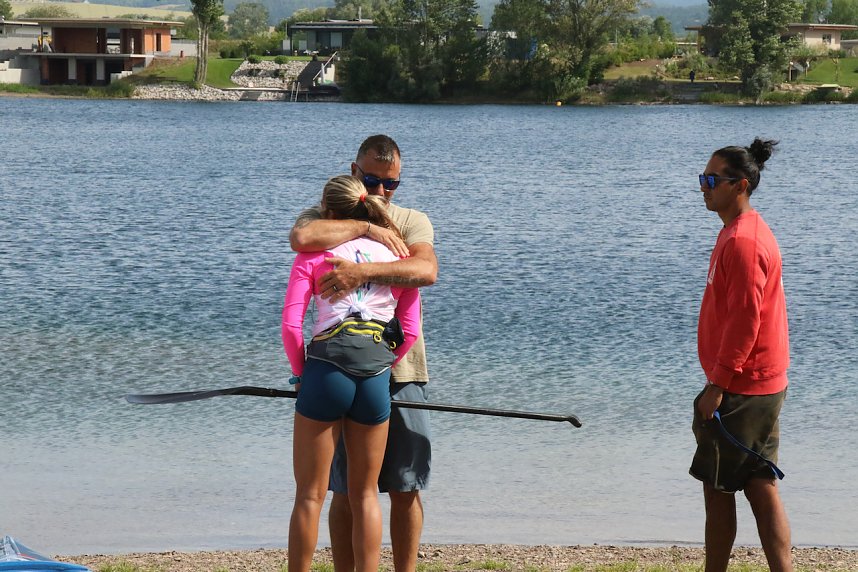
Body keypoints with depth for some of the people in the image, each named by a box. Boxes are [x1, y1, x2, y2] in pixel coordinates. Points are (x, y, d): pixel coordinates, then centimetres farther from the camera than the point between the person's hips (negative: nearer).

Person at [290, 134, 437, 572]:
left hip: (401, 371, 1)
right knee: (345, 492, 1)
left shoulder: (412, 222, 9)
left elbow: (427, 271, -13)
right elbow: (302, 238, -19)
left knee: (407, 490, 2)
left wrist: (365, 271, -27)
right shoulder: (324, 219, 8)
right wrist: (365, 228, -14)